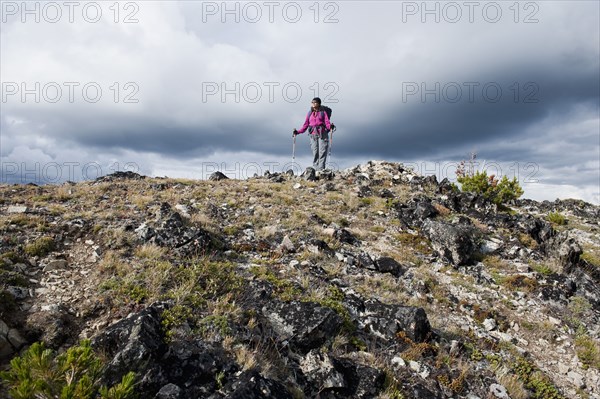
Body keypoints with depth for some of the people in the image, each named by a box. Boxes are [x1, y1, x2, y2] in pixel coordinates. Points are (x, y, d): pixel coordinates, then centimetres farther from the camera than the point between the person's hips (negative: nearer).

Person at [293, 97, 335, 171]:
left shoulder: (323, 112, 11)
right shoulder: (309, 114, 20)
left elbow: (327, 123, -1)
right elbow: (305, 125, 19)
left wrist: (330, 126, -24)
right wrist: (298, 132, 8)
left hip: (322, 134, -3)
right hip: (313, 135, 3)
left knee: (322, 152, -11)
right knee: (315, 153, -3)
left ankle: (321, 169, -15)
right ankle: (315, 169, -4)